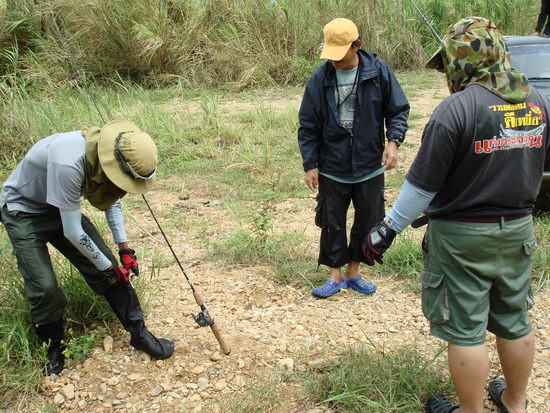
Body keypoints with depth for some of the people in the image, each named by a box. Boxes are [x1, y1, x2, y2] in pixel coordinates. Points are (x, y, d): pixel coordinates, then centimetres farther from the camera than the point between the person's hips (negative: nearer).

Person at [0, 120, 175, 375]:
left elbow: (112, 198, 4)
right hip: (23, 211, -6)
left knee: (107, 268, -2)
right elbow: (72, 232, -33)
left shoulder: (109, 154, -17)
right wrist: (107, 267, -18)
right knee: (44, 287, -14)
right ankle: (53, 348, 13)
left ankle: (139, 334, 10)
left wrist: (124, 248, 0)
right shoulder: (68, 163, -41)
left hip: (59, 207, 6)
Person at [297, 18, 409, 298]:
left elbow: (398, 110, 1)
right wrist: (310, 165, -3)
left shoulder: (378, 70, -8)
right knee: (332, 225, 8)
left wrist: (393, 141, -16)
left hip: (370, 167, 1)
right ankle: (335, 276, 25)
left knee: (367, 223, 12)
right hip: (332, 169, 0)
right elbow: (308, 126, -1)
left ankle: (353, 273, 31)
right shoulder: (320, 78, -6)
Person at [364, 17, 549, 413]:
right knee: (515, 321, 21)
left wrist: (389, 228, -8)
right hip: (518, 231, 7)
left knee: (466, 330, 6)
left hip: (462, 236, -7)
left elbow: (422, 184, -18)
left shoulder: (458, 107, -20)